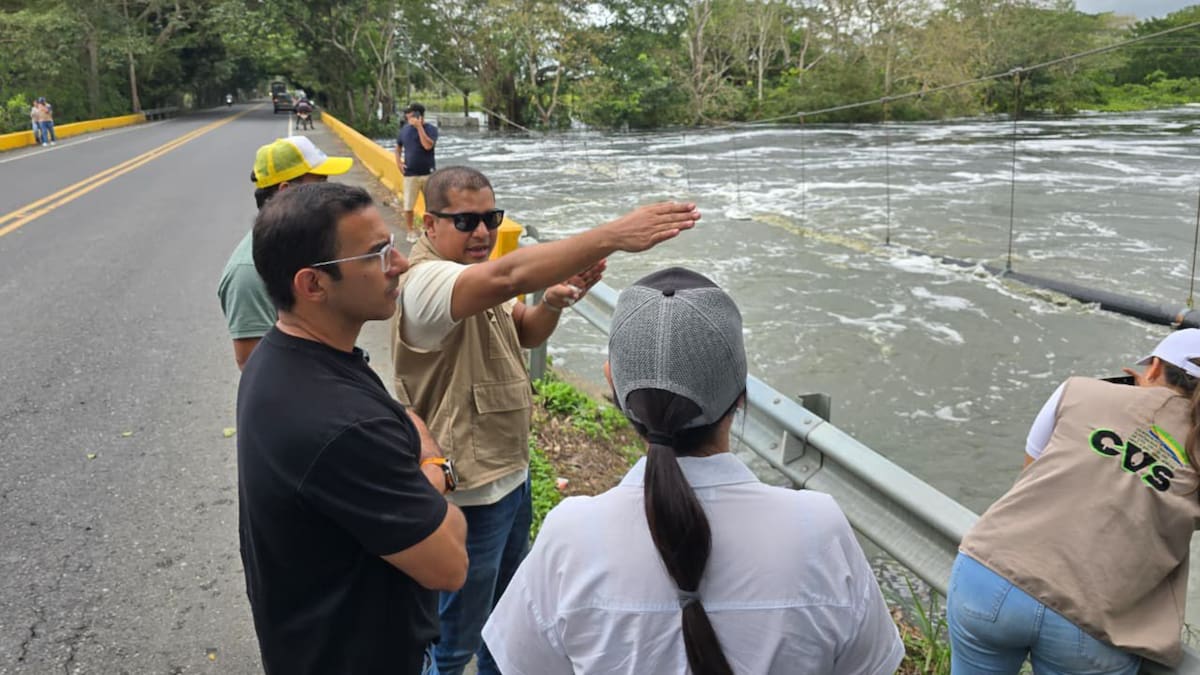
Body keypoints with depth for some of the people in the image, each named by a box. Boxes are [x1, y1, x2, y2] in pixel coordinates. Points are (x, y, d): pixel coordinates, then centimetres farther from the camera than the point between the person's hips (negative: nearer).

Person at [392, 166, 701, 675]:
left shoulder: (473, 271, 5)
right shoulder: (425, 282, -27)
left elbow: (525, 333, 12)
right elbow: (508, 277, -46)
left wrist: (552, 303, -11)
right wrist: (613, 236, -54)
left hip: (510, 471, 10)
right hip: (468, 493, -9)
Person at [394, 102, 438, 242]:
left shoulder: (430, 129, -6)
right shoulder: (405, 129, 4)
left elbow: (428, 145, -24)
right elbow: (398, 147, 18)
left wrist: (419, 127, -21)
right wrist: (398, 162, 3)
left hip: (428, 173, -2)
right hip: (410, 174, 2)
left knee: (431, 204, 9)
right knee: (408, 206, 1)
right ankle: (411, 231, 15)